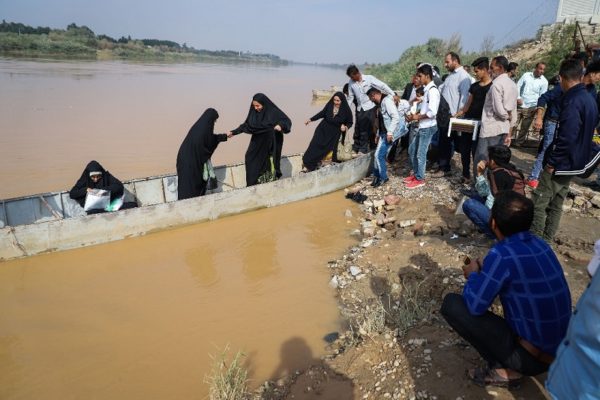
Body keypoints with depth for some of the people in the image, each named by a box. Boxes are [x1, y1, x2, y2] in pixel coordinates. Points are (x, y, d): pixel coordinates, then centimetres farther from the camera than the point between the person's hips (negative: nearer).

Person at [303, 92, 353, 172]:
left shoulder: (346, 110, -12)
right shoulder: (329, 105, -7)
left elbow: (350, 122, 0)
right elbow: (322, 113, 7)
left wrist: (346, 127, -22)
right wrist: (311, 119, 5)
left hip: (334, 133, -2)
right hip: (323, 129, 2)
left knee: (328, 149, -6)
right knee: (315, 145, -9)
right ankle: (307, 165, -6)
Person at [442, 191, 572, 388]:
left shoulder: (502, 254, -24)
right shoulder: (539, 243, 0)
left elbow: (474, 306, -18)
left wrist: (473, 275, -1)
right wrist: (485, 271, 13)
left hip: (532, 357, -8)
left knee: (451, 304, -10)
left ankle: (505, 370, 0)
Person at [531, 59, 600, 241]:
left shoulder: (573, 102, -20)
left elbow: (566, 138, -26)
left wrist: (552, 162, -19)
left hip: (562, 163, -10)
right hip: (574, 162, 10)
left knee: (538, 203, -5)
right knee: (556, 204, 16)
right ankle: (546, 241, 25)